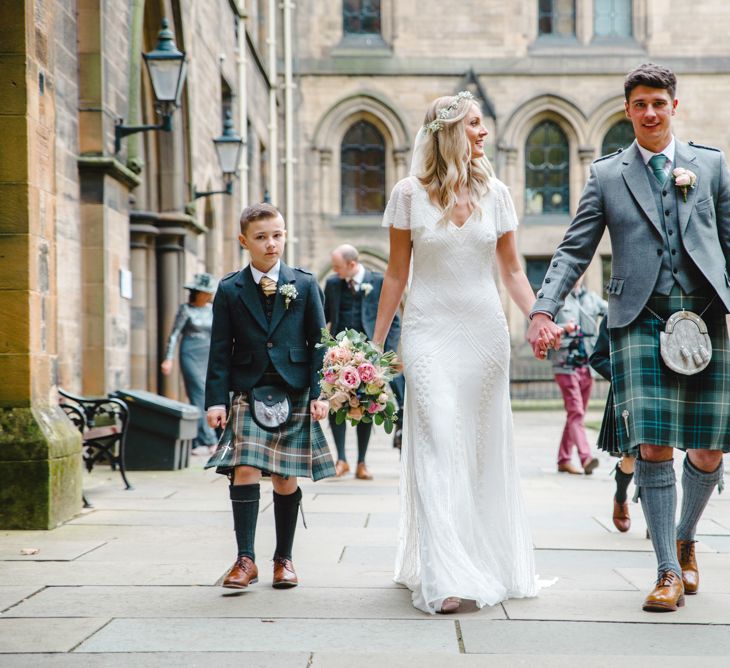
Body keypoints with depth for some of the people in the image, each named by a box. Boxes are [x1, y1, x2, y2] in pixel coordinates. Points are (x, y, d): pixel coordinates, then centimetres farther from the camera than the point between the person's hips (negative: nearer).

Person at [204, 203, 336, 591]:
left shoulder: (305, 285, 6)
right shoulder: (229, 290, 5)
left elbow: (318, 343, 4)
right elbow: (220, 351, 4)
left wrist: (319, 393, -4)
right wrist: (216, 399, -5)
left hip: (294, 395, 0)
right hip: (247, 395, 0)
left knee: (285, 479, 4)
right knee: (245, 471, -12)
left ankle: (284, 558, 18)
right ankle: (245, 560, -5)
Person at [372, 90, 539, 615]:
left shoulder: (494, 192, 6)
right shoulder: (410, 193, 0)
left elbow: (512, 269, 10)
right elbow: (397, 273, 5)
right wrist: (375, 343, 4)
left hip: (485, 331, 3)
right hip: (430, 331, -3)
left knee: (485, 448, 8)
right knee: (438, 444, -12)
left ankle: (490, 564, 22)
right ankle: (444, 579, -16)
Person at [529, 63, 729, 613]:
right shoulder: (606, 175, 11)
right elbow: (574, 251, 7)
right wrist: (543, 310, -7)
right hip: (641, 321, -1)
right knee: (652, 446, -10)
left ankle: (685, 541, 30)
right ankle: (668, 572, 0)